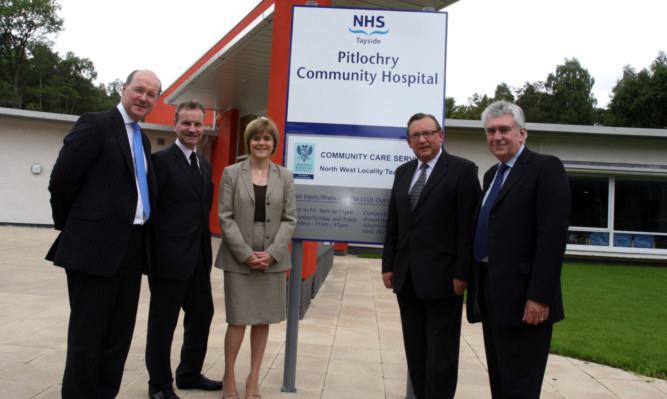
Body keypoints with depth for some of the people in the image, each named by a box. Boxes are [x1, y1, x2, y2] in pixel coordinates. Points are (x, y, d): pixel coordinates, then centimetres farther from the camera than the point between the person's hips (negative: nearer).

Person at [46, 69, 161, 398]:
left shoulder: (142, 140, 16)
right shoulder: (95, 124, -7)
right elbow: (61, 180, -9)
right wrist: (73, 227, 0)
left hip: (131, 249, 8)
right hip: (95, 247, -8)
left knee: (119, 332, 14)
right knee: (87, 334, 1)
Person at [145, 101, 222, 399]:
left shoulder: (205, 165, 14)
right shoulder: (161, 160, -9)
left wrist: (205, 247, 11)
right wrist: (153, 253, -14)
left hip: (199, 259, 8)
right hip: (170, 259, -7)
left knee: (201, 316, 17)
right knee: (163, 323, 6)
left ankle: (189, 374, 35)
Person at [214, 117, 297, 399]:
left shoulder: (285, 177, 6)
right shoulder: (231, 173, 2)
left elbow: (289, 219, 3)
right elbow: (225, 218, -3)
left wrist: (272, 253, -10)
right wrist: (246, 254, -11)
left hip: (273, 259, 2)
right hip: (238, 259, -2)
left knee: (263, 320, 8)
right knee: (238, 320, 1)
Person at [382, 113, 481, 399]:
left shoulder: (462, 170, -5)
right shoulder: (403, 172, 13)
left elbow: (467, 226, -10)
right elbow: (393, 223, 14)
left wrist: (462, 273, -14)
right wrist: (388, 265, 8)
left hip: (442, 279, -6)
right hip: (407, 278, 6)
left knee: (441, 353, 3)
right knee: (415, 351, 14)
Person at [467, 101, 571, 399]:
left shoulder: (546, 168, -8)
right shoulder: (492, 174, 18)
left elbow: (553, 236, -16)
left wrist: (540, 296, -22)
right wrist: (475, 285, 14)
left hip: (523, 298, -8)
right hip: (490, 291, 8)